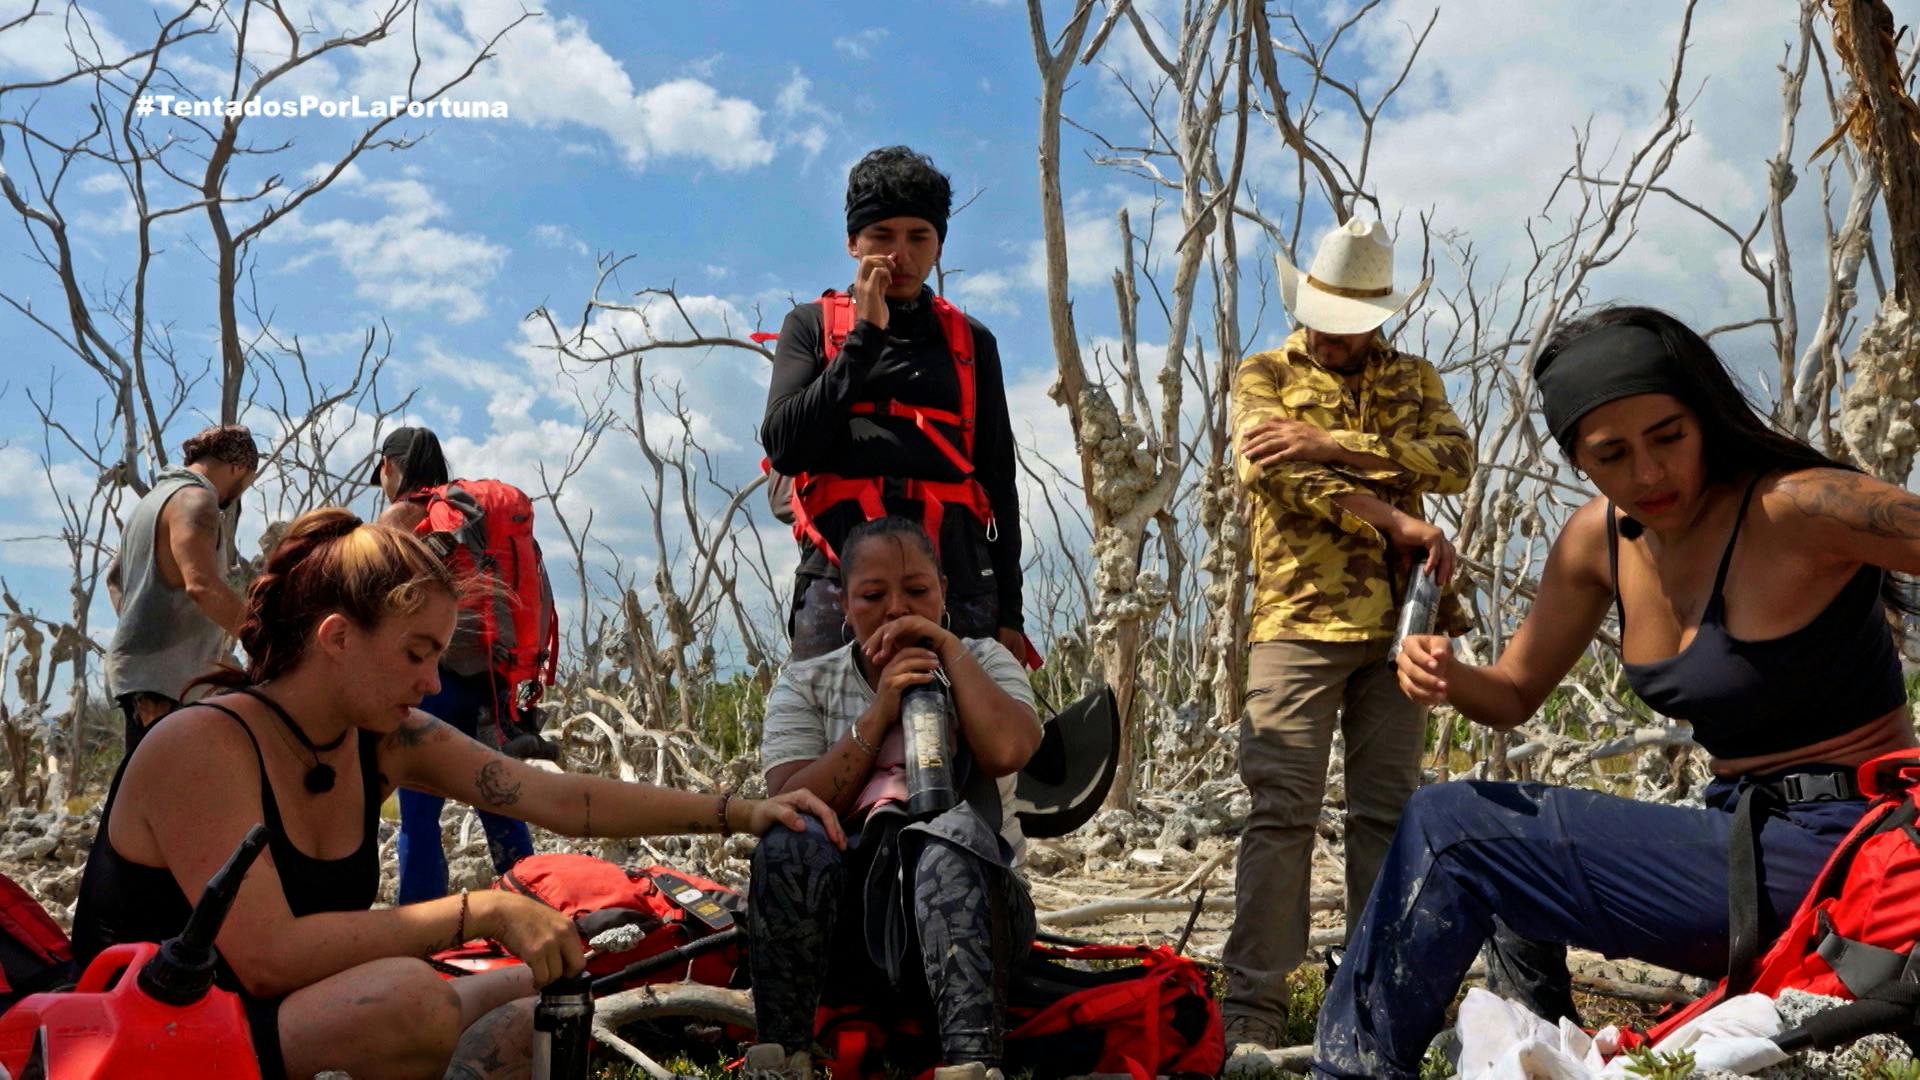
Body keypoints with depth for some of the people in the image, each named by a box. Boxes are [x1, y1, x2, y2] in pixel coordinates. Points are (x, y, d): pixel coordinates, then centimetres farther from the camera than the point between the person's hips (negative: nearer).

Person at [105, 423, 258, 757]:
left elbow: (115, 578, 31)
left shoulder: (156, 495, 20)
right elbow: (202, 585, -26)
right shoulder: (195, 500, -11)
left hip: (138, 669, 10)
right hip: (160, 678, -10)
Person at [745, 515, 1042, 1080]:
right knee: (790, 842, -30)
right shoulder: (805, 684, 8)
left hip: (966, 907, 0)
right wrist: (879, 713, -14)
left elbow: (1007, 752, -15)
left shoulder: (983, 663, 8)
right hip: (842, 914, 1)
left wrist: (949, 648, -9)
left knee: (953, 832, -33)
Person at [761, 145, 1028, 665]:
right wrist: (864, 335, -2)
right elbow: (784, 447, -1)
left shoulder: (970, 342, 18)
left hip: (956, 585, 2)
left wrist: (1008, 613, 11)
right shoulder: (813, 325, 15)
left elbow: (998, 484, 17)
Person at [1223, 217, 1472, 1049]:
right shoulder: (1265, 375, 8)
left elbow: (1454, 459, -5)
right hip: (1300, 617, -3)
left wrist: (1329, 442, -16)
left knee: (1388, 810, 6)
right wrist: (1396, 520, -21)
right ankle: (1252, 1006, -3)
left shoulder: (1413, 379, 15)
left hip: (1397, 617, 3)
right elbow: (1273, 469, -12)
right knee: (1281, 810, -6)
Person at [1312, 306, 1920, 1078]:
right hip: (1747, 832, 8)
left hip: (1835, 849, -8)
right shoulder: (1599, 538, 3)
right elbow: (1514, 695, 12)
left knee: (1451, 830, -11)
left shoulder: (1795, 508, -18)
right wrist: (1447, 676, -10)